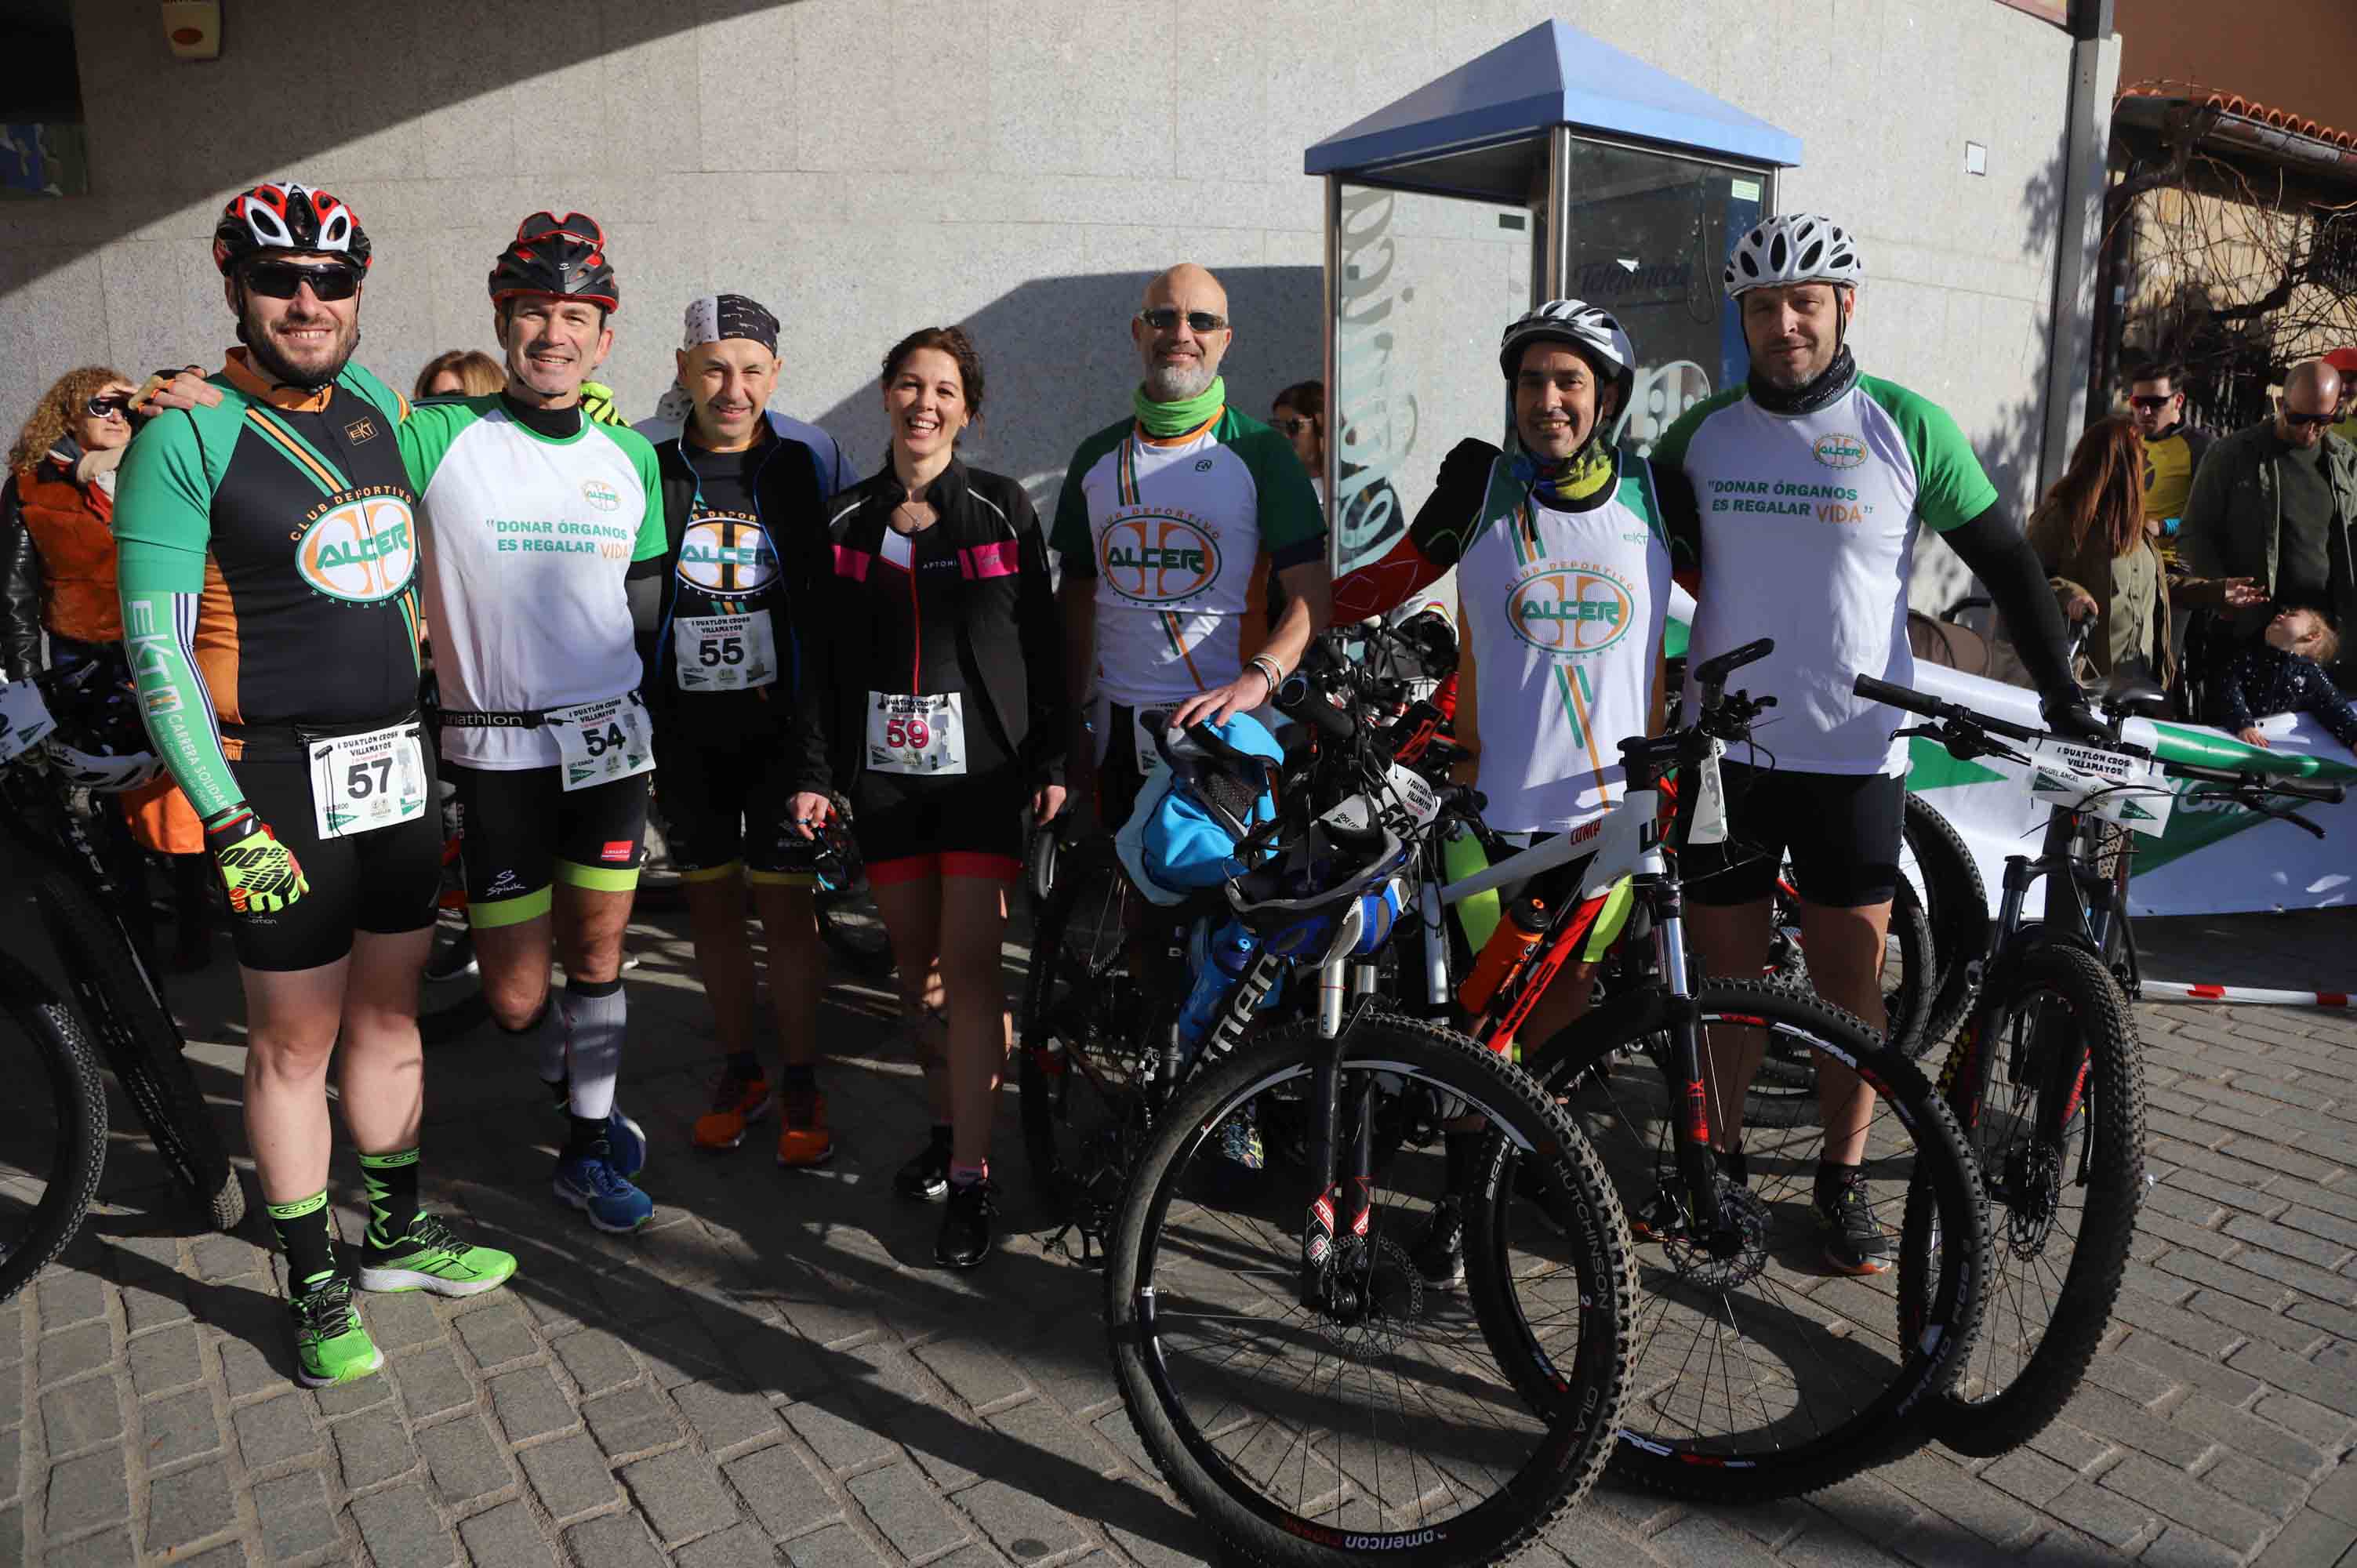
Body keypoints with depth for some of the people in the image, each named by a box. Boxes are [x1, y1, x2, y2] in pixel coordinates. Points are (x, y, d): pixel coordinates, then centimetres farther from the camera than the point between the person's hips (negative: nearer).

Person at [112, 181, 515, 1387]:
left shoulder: (376, 405, 8)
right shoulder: (186, 437, -10)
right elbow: (155, 646, -13)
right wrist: (227, 823, -17)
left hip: (397, 767, 6)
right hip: (281, 785, -5)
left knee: (388, 1014, 15)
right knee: (295, 1039, 5)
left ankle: (398, 1236, 31)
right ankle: (313, 1284, 21)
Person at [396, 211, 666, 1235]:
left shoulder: (630, 458, 6)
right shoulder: (433, 437, -6)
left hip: (608, 738, 3)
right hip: (496, 752, -3)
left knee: (597, 954, 10)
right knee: (515, 996, 2)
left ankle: (589, 1149, 27)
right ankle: (573, 1084, 36)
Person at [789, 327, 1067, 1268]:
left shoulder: (1002, 509, 2)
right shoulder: (847, 520, 9)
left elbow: (1042, 642, 2)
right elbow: (822, 655, 9)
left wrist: (1052, 762, -2)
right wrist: (817, 771, 3)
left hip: (981, 763, -3)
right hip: (883, 767, 3)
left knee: (971, 960, -8)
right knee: (915, 958, 9)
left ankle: (970, 1177, -1)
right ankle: (944, 1127, 28)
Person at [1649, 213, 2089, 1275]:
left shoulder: (1908, 428, -1)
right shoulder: (1703, 431, 4)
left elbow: (2006, 562, 3)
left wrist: (2064, 698, -1)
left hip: (1854, 752, -1)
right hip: (1724, 747, 2)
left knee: (1851, 972, 7)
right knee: (1726, 968, 8)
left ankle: (1844, 1178, 23)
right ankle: (1720, 1159, 25)